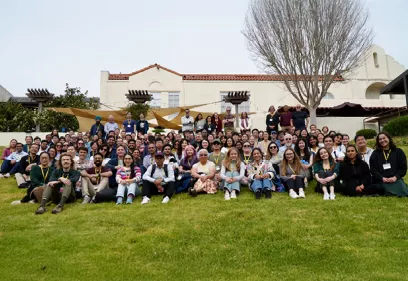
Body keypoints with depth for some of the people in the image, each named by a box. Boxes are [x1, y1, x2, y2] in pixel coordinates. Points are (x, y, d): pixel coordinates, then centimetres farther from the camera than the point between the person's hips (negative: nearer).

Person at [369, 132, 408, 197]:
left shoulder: (398, 152, 14)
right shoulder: (375, 154, 12)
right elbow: (373, 169, 5)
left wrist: (395, 177, -9)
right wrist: (382, 178, -11)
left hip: (395, 179, 2)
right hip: (381, 180, -2)